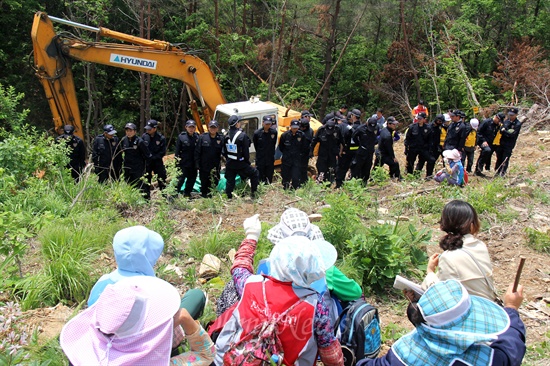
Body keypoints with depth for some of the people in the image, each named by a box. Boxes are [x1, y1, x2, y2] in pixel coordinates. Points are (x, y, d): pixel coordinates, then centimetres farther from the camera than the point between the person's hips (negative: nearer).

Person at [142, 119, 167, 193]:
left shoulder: (161, 138, -10)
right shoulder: (144, 136, -4)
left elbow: (163, 152, -8)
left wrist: (153, 157, -15)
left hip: (157, 162, -2)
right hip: (146, 162, 2)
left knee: (162, 181, 3)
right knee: (146, 180, 11)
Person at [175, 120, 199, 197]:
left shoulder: (197, 137, -1)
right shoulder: (181, 137, -5)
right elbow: (177, 151, -3)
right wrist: (177, 161, -7)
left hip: (193, 164, 3)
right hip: (183, 163, -3)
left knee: (192, 179, 13)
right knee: (180, 179, -4)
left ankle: (187, 194, 28)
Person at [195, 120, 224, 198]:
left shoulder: (221, 138, -2)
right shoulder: (202, 137, -2)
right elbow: (197, 152, 0)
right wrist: (197, 164, -5)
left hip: (215, 168, 0)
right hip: (204, 167, 0)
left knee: (214, 184, 7)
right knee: (204, 185, 11)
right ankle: (204, 197, 25)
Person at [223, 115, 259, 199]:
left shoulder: (227, 136, 2)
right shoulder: (242, 136, -18)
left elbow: (224, 151, 10)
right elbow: (246, 151, -15)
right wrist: (247, 161, 0)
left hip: (229, 164, 6)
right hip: (240, 164, -6)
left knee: (230, 181, 16)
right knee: (254, 173, 13)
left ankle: (228, 198, 22)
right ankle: (253, 192, 15)